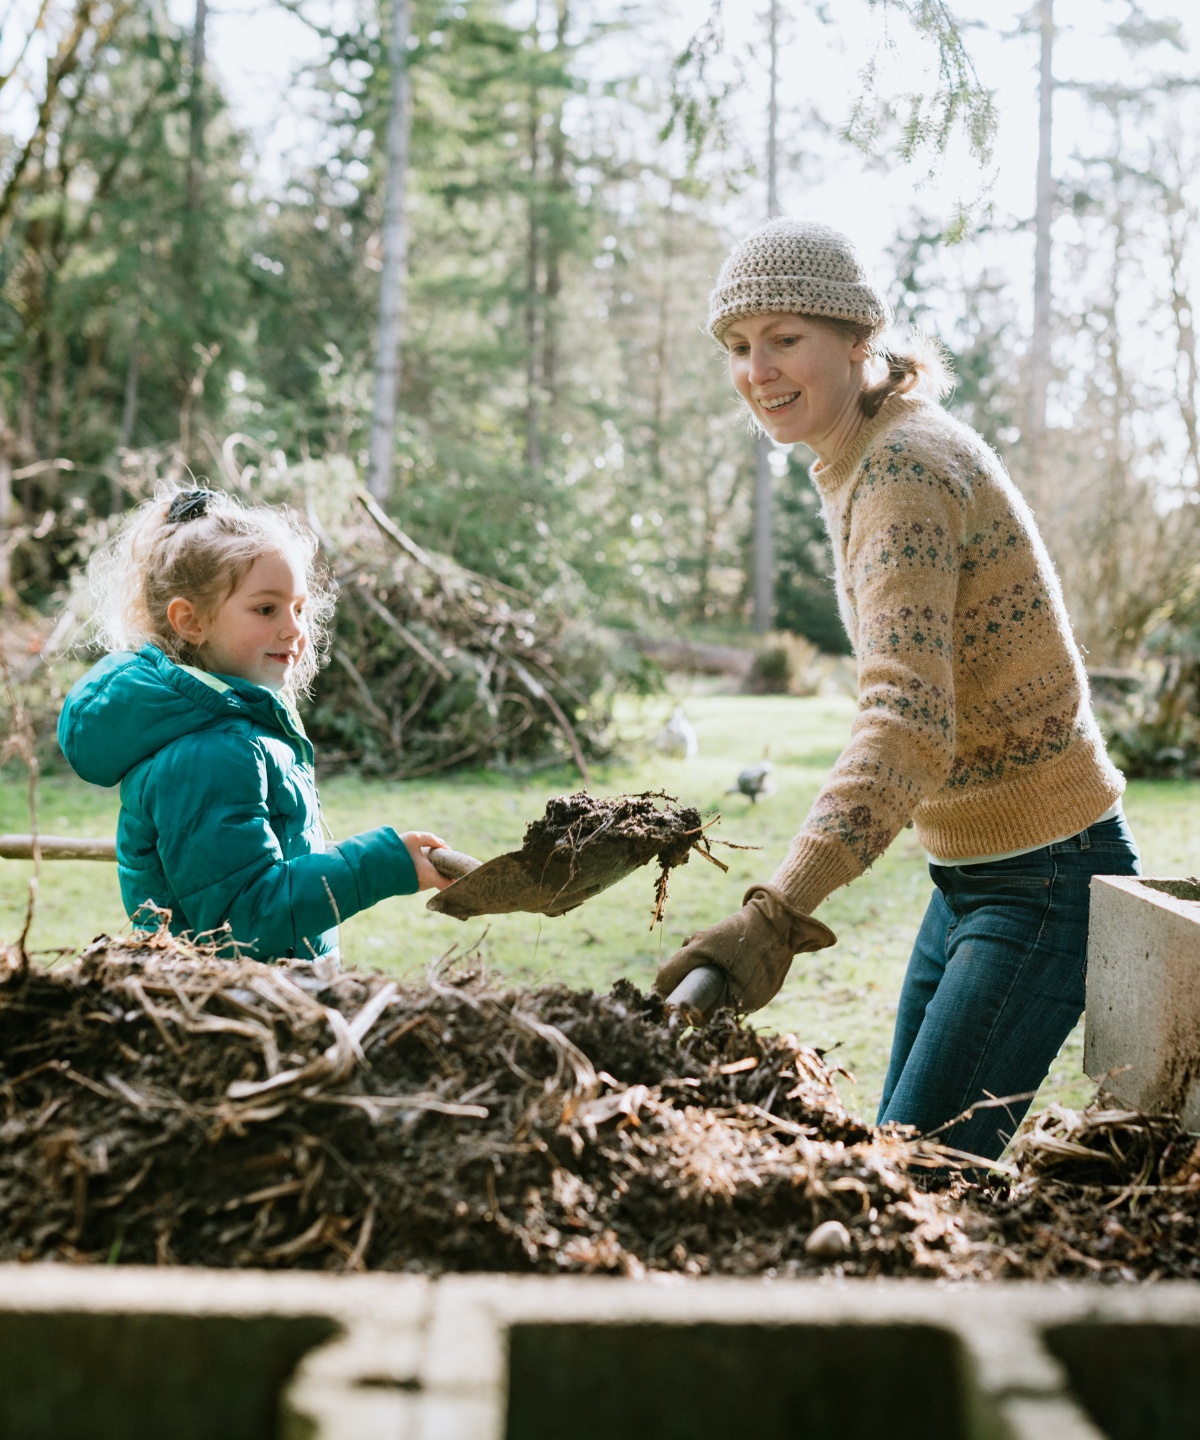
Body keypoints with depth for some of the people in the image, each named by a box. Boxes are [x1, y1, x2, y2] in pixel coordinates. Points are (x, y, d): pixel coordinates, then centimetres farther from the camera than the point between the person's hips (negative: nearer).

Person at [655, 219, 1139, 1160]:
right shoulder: (868, 460, 8)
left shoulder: (903, 470, -22)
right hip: (972, 871, 10)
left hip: (1045, 879, -10)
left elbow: (909, 720, -37)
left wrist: (777, 914, -50)